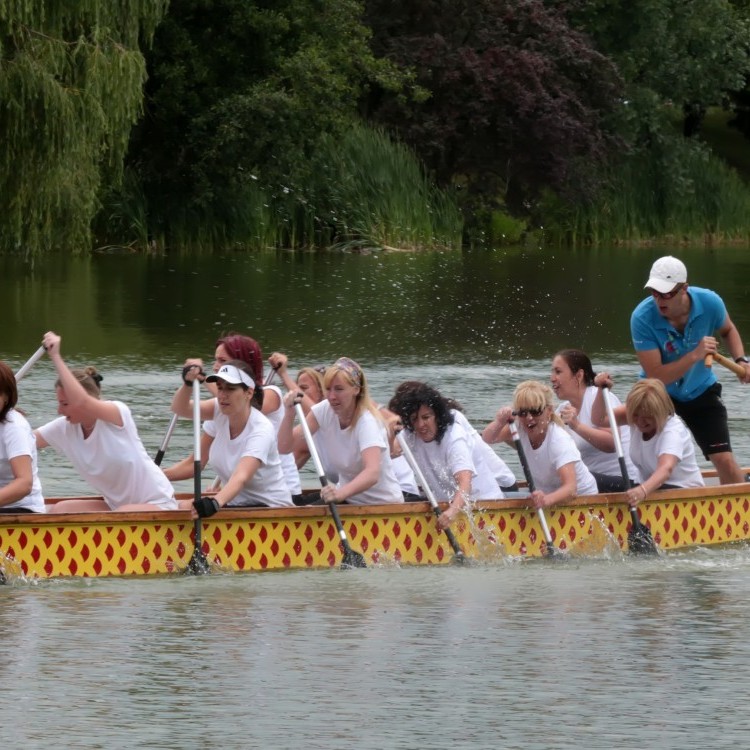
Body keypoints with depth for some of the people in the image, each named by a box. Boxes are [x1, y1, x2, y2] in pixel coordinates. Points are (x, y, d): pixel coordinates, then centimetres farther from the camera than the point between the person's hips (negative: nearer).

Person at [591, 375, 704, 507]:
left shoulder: (673, 430, -26)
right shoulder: (638, 414, -5)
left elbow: (666, 468, -44)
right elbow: (599, 419, -7)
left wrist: (643, 490, -63)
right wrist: (602, 390, -25)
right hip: (652, 487, 7)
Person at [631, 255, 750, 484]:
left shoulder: (710, 303, -19)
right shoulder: (642, 318, -28)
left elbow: (728, 330, 7)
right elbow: (655, 376, -29)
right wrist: (694, 355, -39)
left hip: (701, 391, 1)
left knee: (725, 461, -8)